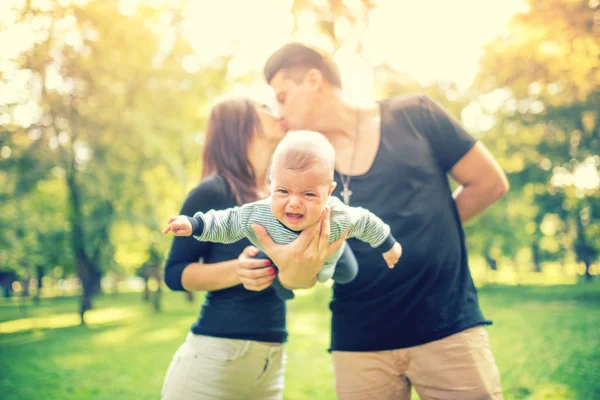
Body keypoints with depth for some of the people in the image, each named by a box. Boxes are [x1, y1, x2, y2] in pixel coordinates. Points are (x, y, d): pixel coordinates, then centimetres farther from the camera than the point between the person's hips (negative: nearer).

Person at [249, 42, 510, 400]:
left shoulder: (413, 115, -2)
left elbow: (490, 183, 3)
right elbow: (304, 271, -3)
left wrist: (427, 228, 3)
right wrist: (292, 268, -26)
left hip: (449, 329, -2)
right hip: (359, 344, 3)